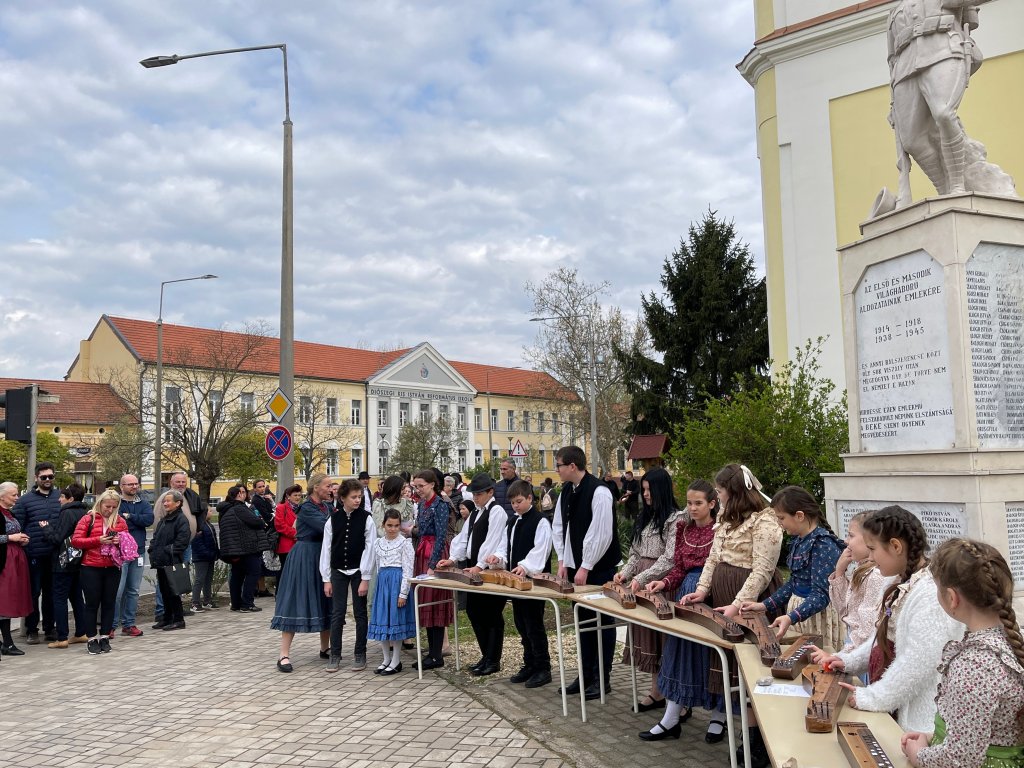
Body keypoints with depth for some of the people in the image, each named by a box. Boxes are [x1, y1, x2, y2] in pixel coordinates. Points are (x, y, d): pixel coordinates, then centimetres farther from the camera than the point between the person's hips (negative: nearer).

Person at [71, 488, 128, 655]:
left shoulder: (120, 521, 7)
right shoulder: (88, 519, -2)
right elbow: (75, 541, -7)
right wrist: (98, 540, -17)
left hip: (113, 568, 3)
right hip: (91, 568, -3)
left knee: (109, 603, 7)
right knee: (92, 603, 3)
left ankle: (105, 637, 17)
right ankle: (92, 639, 13)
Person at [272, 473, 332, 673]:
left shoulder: (328, 506, 10)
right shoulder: (306, 508, -13)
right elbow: (326, 525, -25)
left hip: (324, 556, 8)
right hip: (305, 557, -8)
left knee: (324, 601, 12)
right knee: (297, 599, -6)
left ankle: (325, 648, 24)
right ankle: (284, 654, -2)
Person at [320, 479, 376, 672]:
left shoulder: (366, 518, -6)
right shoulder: (333, 519, -2)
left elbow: (369, 548, -7)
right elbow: (326, 548, 1)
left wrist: (365, 578, -10)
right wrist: (326, 579, 0)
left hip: (358, 571, -1)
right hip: (338, 571, 1)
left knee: (360, 613, 5)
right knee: (337, 613, 4)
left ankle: (359, 654, 16)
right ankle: (335, 655, 14)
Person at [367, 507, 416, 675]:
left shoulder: (405, 543, -7)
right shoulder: (378, 543, 9)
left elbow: (408, 570, -9)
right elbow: (375, 567, 15)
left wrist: (403, 593, -14)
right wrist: (377, 587, 12)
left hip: (397, 582, -5)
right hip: (382, 582, 5)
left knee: (396, 619, -1)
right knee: (381, 619, 7)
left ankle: (396, 662, 11)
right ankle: (386, 660, 20)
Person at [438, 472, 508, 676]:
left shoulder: (496, 512, -11)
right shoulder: (475, 513, 17)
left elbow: (491, 541, -20)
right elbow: (464, 537, 12)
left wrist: (480, 566, -26)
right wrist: (453, 558, -1)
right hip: (474, 568, 9)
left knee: (491, 614, 1)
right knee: (473, 610, 12)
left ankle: (493, 661, 12)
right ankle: (486, 655, 25)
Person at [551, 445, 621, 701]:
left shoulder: (599, 492, -18)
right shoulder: (566, 491, 5)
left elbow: (601, 534, -20)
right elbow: (558, 528, 11)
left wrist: (586, 568, -16)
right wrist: (562, 561, 4)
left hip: (598, 568, -7)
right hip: (576, 567, 7)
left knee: (602, 622, 4)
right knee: (584, 620, 15)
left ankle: (602, 678, 14)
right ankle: (585, 673, 26)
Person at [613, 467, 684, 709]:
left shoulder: (675, 518, -11)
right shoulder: (644, 517, 14)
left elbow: (670, 558, -17)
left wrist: (642, 578, -21)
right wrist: (626, 572, 0)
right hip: (641, 584, 8)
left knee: (664, 635, -2)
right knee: (648, 634, 10)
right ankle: (656, 692, 19)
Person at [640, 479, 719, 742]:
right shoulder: (684, 529, 9)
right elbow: (679, 567, 11)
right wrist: (665, 583, -7)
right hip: (686, 592, 5)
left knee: (711, 653, 4)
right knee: (681, 650, 5)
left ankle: (719, 717, 23)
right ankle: (672, 718, 11)